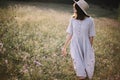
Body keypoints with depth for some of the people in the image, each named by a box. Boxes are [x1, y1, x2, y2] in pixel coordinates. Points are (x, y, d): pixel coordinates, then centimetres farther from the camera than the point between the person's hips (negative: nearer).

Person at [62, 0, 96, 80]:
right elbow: (70, 34, 1)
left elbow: (91, 36, -6)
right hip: (75, 47, 2)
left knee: (88, 68, 9)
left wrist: (90, 49, 0)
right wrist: (64, 47, 4)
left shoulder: (90, 20, -15)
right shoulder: (73, 19, -8)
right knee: (79, 67, 5)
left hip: (86, 47, -1)